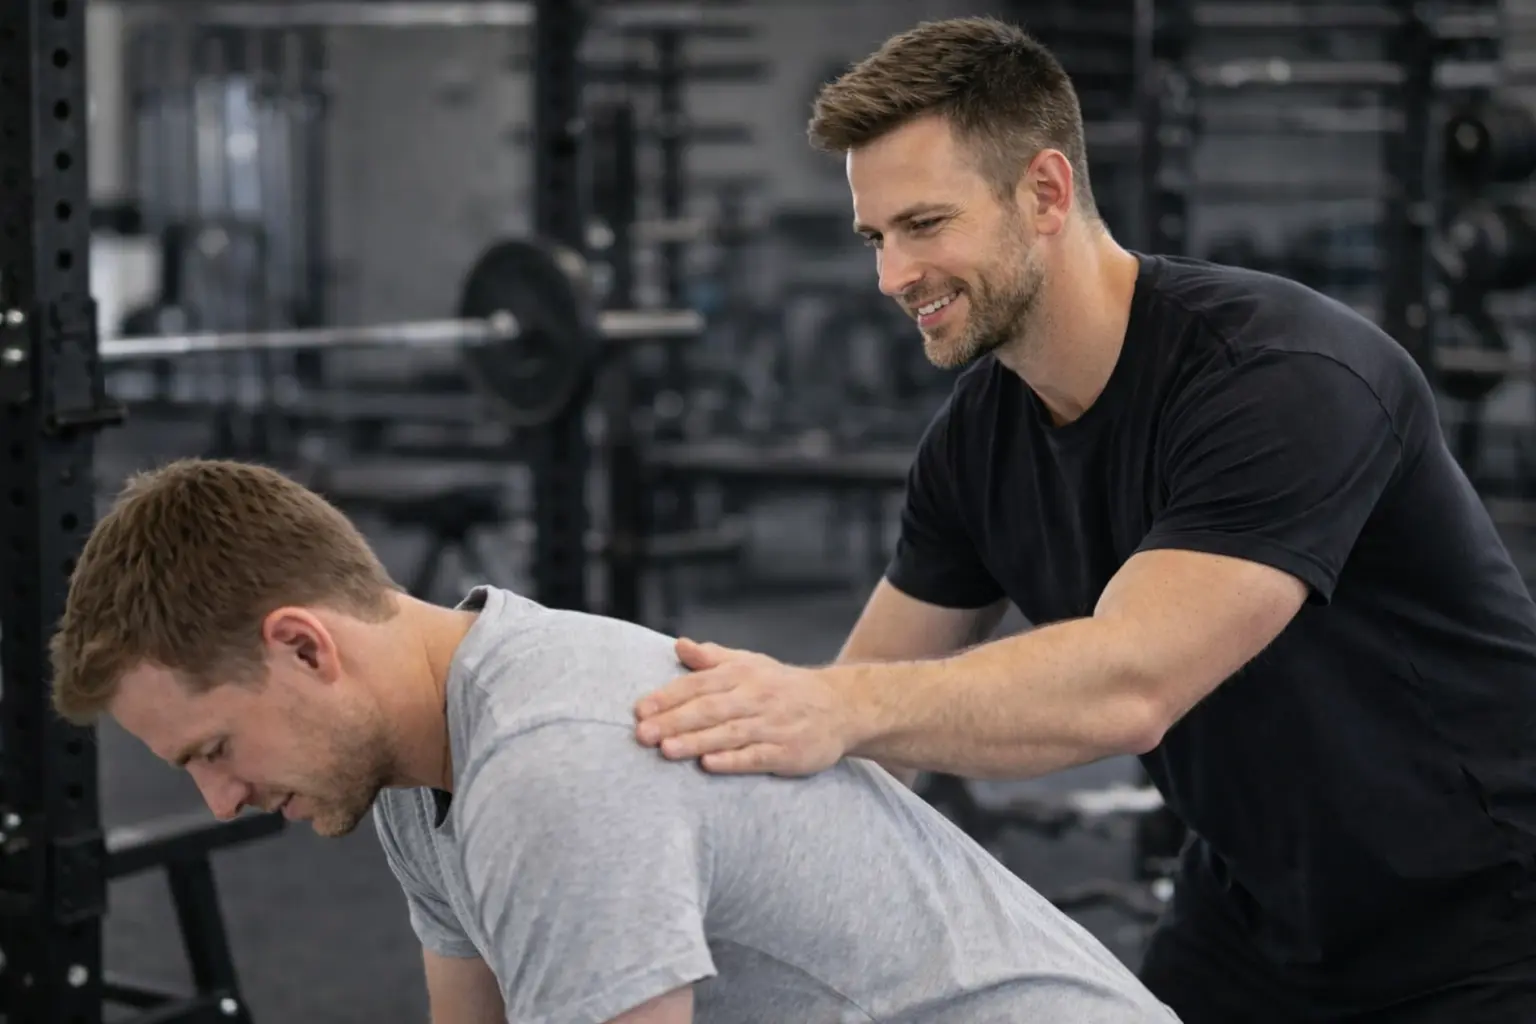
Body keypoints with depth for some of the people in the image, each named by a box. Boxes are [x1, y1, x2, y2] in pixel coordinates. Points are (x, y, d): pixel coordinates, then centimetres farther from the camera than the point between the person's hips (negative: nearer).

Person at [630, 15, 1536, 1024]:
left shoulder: (1286, 378, -27)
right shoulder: (980, 431, -4)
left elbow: (1129, 685, -38)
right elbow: (876, 697, 2)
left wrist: (842, 706, -51)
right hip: (1256, 911, 7)